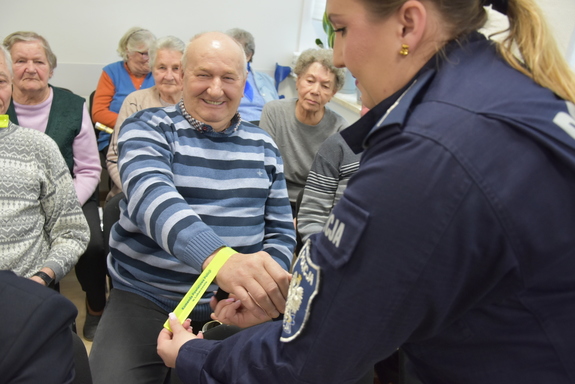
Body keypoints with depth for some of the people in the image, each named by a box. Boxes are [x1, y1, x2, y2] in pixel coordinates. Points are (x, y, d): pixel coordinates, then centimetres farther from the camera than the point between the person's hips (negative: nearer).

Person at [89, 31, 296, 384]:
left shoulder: (262, 146, 5)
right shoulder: (147, 128, -6)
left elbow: (281, 230, 5)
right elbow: (150, 195, -27)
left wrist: (262, 289, -16)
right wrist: (217, 257, -46)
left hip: (236, 308, 3)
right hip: (145, 301, -2)